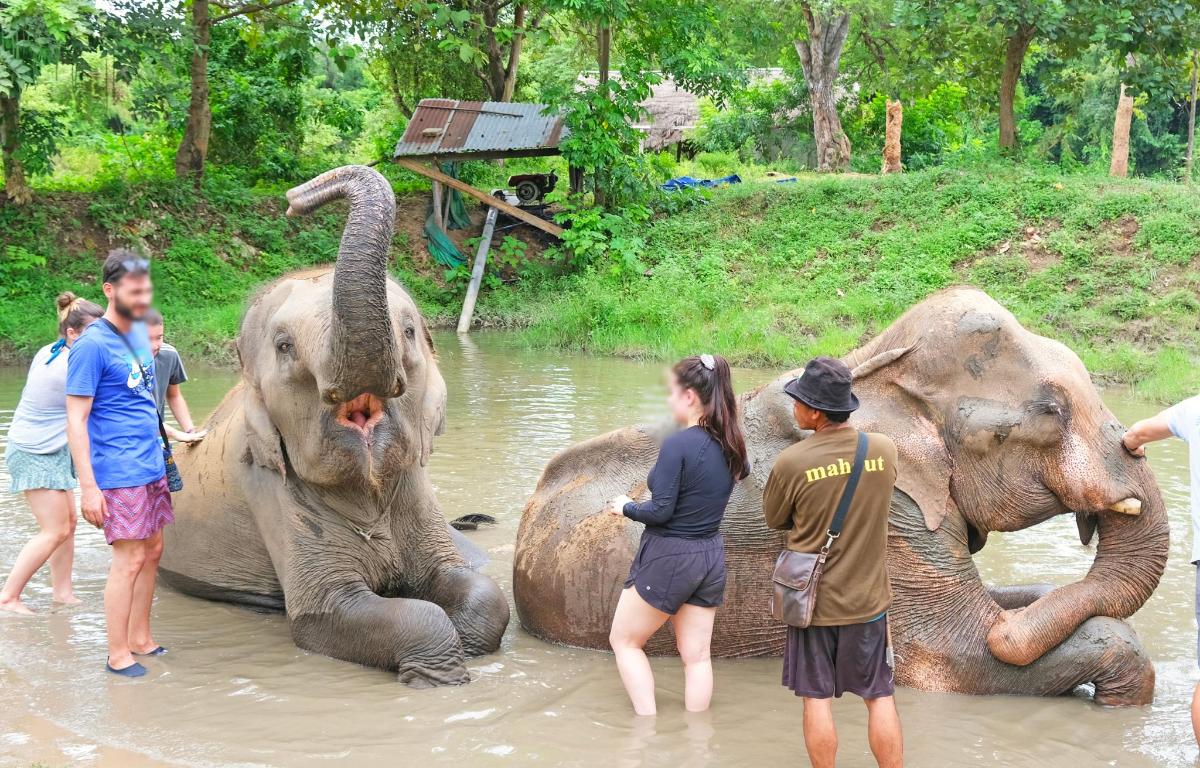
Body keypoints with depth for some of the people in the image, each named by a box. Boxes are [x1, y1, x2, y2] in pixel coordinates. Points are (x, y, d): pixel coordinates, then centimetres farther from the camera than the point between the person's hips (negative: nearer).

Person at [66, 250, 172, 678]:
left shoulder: (138, 333, 11)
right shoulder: (92, 345, -13)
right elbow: (76, 421, -14)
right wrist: (88, 487, -18)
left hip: (151, 466, 8)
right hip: (119, 472, -8)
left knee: (153, 551, 12)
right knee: (129, 560, -5)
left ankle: (141, 640, 23)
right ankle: (118, 655, 6)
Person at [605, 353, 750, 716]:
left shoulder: (677, 445, -22)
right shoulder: (730, 445, 1)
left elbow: (660, 512, -21)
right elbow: (743, 470, 25)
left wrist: (626, 507, -3)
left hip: (669, 558, -7)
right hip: (710, 557, 7)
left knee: (624, 641, 11)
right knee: (697, 655, 12)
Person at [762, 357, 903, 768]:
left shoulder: (791, 463, -18)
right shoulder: (885, 449, -9)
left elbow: (774, 520, -1)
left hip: (812, 599, -2)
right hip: (867, 597, 2)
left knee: (817, 698, 10)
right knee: (880, 697, 12)